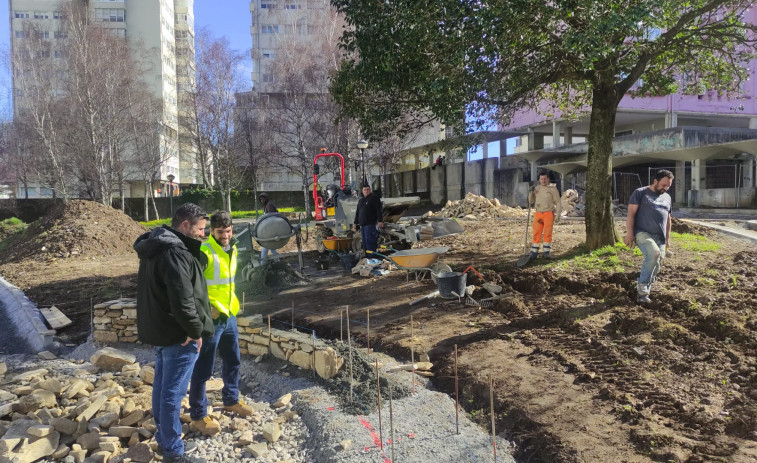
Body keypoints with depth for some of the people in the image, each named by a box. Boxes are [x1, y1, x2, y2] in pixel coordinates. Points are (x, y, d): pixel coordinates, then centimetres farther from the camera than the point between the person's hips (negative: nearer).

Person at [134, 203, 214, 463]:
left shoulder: (154, 247, 9)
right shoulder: (175, 253, -25)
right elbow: (183, 300, -28)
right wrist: (196, 330, -18)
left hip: (159, 330, 10)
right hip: (178, 334, -10)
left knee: (162, 385, 21)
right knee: (173, 392, -1)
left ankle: (163, 436, 37)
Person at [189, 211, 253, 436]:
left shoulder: (232, 249, 7)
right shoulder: (205, 252, -19)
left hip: (229, 316, 8)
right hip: (210, 318, -8)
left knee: (233, 361, 21)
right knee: (203, 368, 1)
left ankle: (231, 400, 40)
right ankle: (198, 416, 15)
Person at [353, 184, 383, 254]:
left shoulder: (374, 198, 0)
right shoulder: (361, 200, 23)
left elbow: (379, 210, -9)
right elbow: (357, 212, 28)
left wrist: (380, 221, -17)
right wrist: (356, 222, 23)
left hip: (371, 224, -8)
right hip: (362, 225, 8)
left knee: (369, 240, -14)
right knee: (364, 242, 8)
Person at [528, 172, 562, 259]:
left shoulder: (553, 188, 1)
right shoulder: (537, 188, 13)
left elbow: (558, 202, 0)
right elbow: (531, 202, 18)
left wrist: (558, 215, -9)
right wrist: (531, 193, 1)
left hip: (549, 213, -3)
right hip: (538, 213, 3)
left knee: (547, 233, -5)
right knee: (536, 233, -1)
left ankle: (546, 251, 4)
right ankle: (534, 252, 2)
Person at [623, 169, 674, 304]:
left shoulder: (667, 198, 21)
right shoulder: (640, 193, 1)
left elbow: (668, 219, 27)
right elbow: (631, 214, -5)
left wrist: (667, 238, 23)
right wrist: (630, 233, -13)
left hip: (660, 237, 7)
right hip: (642, 233, -6)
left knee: (656, 265, 1)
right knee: (654, 253, -31)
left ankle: (644, 292, 16)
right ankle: (642, 286, -17)